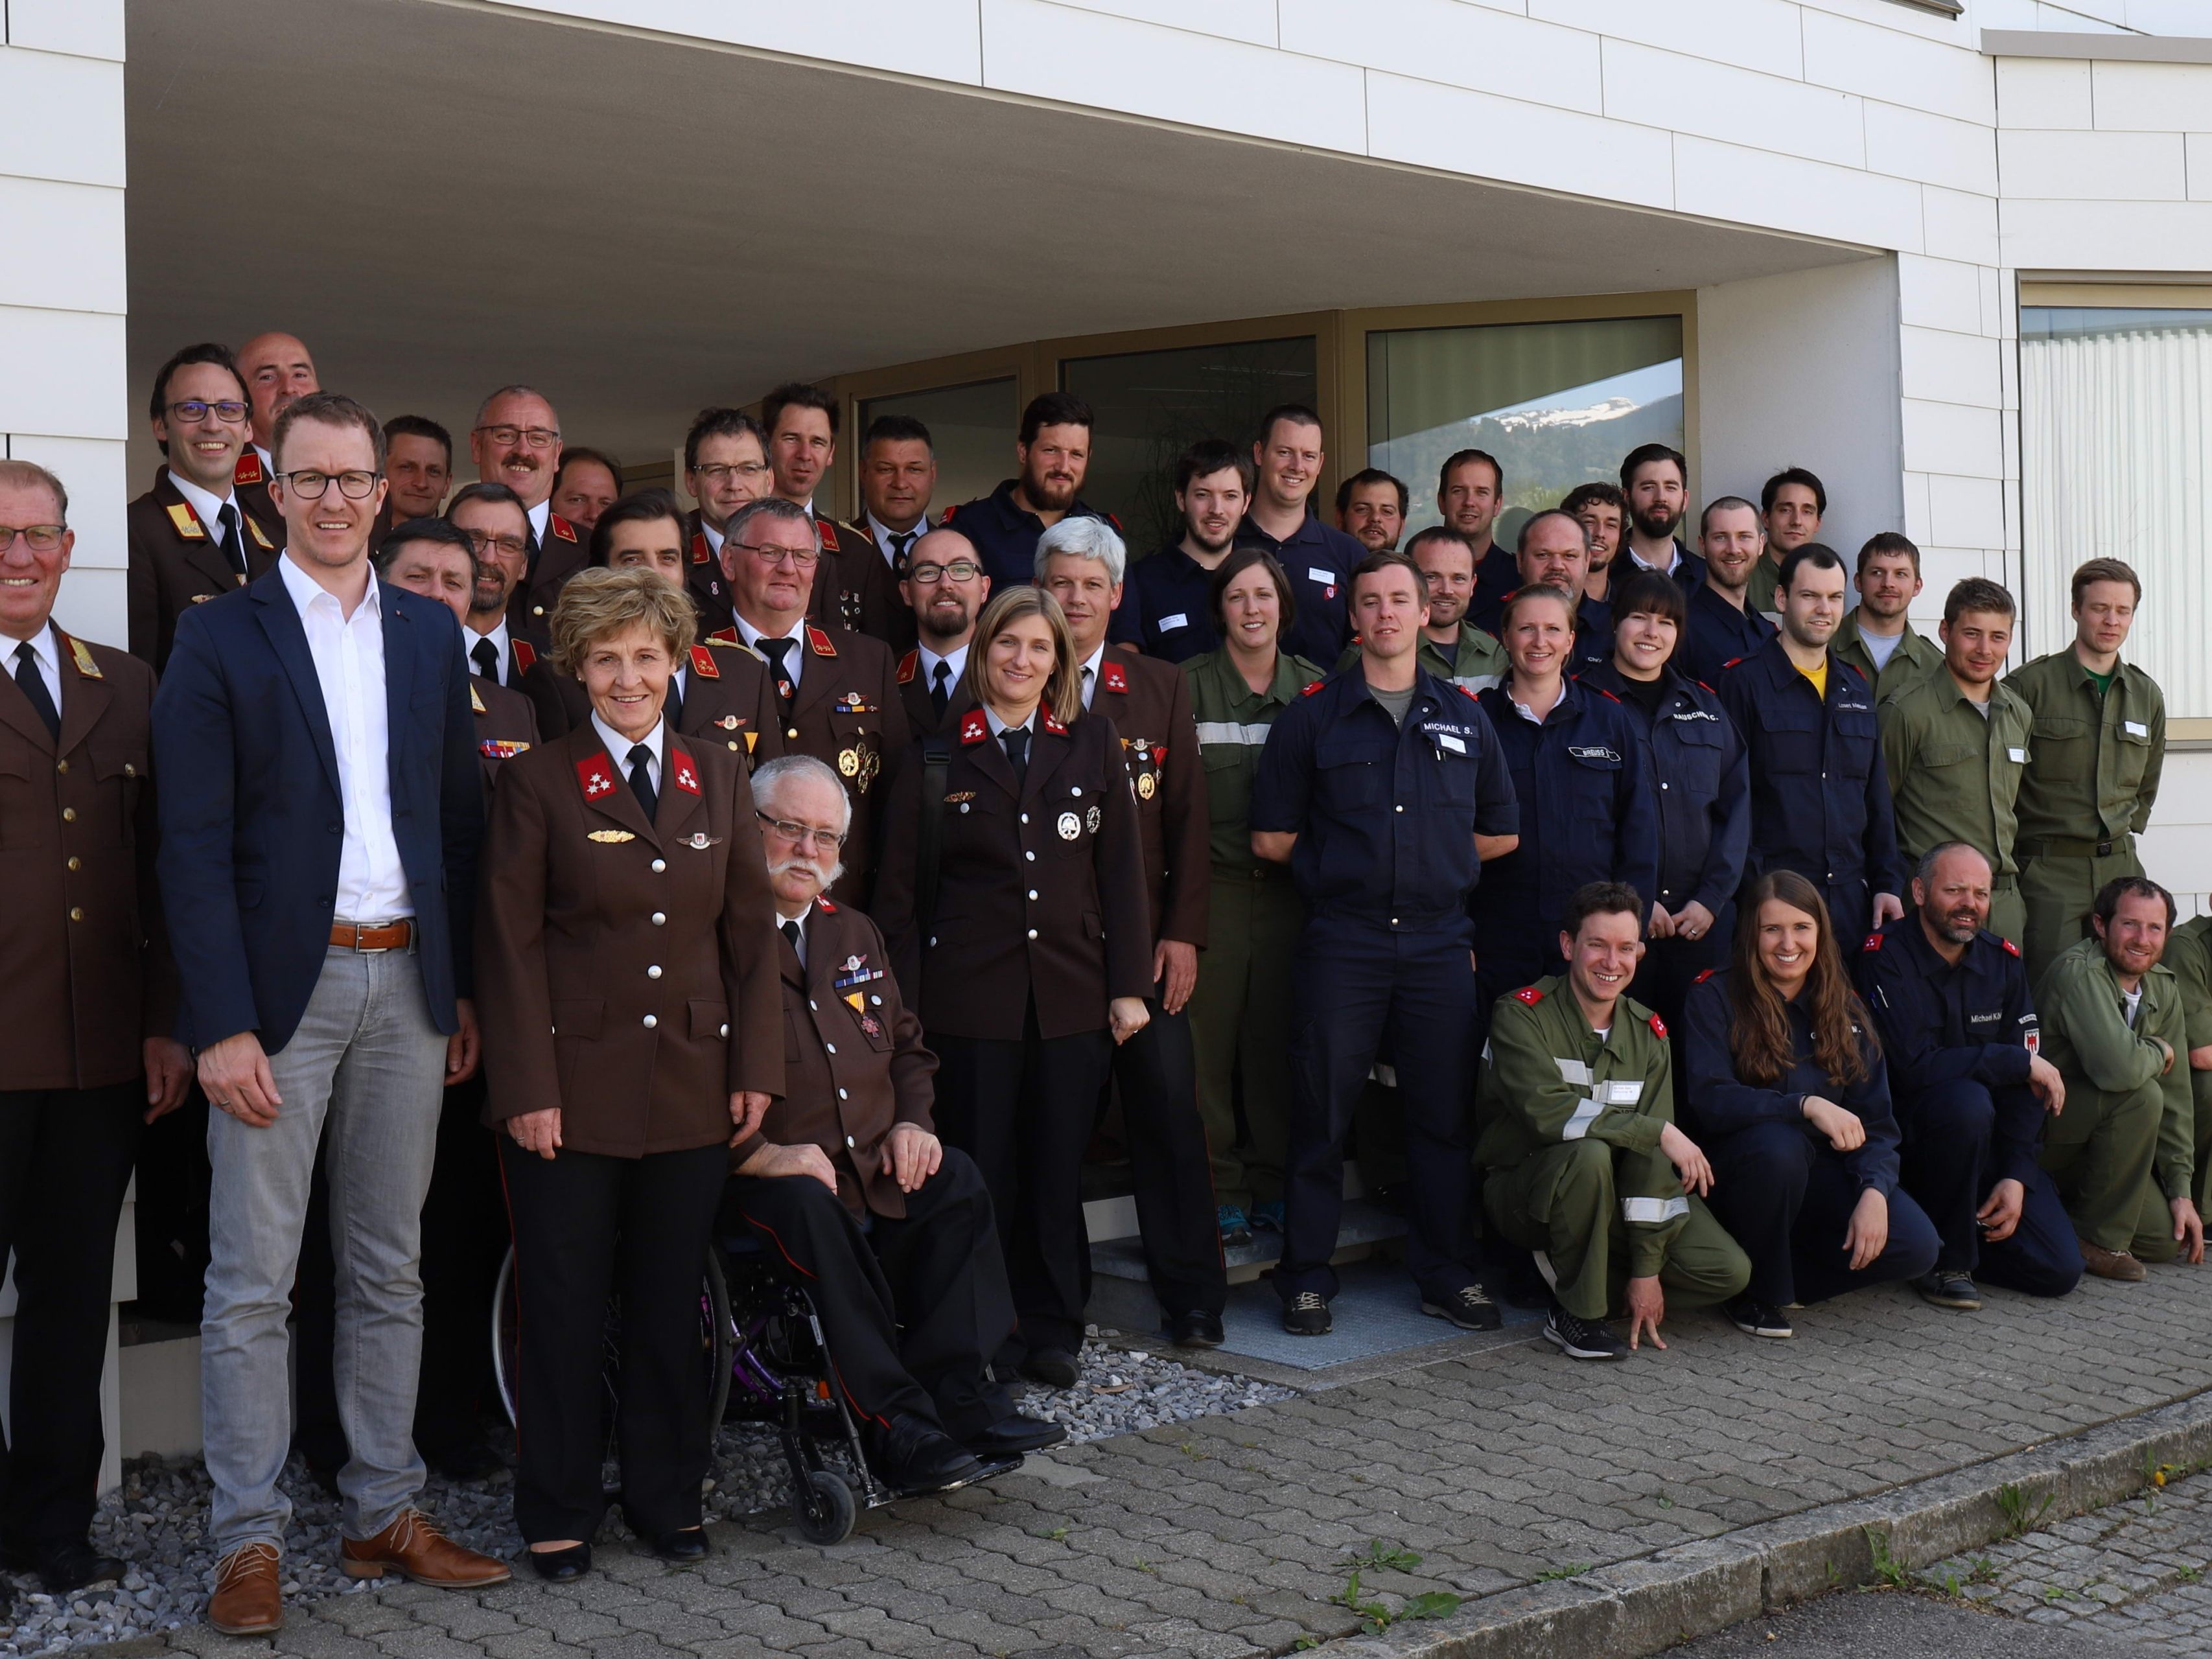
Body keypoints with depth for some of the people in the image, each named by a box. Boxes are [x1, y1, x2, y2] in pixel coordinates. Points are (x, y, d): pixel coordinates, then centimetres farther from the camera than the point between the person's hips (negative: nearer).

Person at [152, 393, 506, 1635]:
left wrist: (467, 987, 7)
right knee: (253, 1283, 1)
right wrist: (222, 1024, -15)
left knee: (391, 1271, 12)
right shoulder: (220, 640, -3)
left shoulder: (432, 634, 10)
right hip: (282, 986, -4)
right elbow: (195, 848, -8)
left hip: (407, 985, 4)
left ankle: (385, 1516, 22)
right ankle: (250, 1541, 10)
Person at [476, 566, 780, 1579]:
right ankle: (557, 1509, 20)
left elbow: (752, 934, 9)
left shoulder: (718, 780, 9)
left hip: (692, 1086, 3)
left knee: (671, 1301, 11)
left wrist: (756, 1069, 3)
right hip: (571, 1086, -3)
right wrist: (528, 1088, -11)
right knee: (565, 1304, 5)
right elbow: (512, 945, -5)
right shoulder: (538, 784, -2)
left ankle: (666, 1497, 25)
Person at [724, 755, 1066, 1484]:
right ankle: (895, 1424, -30)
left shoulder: (855, 933, 22)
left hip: (876, 1162, 7)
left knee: (958, 1181, -19)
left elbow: (906, 1044, 29)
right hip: (774, 1171, -6)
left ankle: (958, 1395, -18)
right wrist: (757, 1153, -21)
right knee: (814, 1211, -36)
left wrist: (912, 1123, 9)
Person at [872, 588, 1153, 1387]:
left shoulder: (1093, 744, 8)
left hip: (1072, 991, 2)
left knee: (1059, 1169, 7)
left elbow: (1121, 870, 7)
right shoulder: (937, 754, 3)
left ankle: (1052, 1329, 19)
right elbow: (901, 887, 3)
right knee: (978, 1170, 2)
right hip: (970, 993, -1)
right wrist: (903, 1000, -3)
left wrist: (1129, 984, 1)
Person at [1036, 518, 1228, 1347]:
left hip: (1143, 939, 1)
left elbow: (1186, 816, 7)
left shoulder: (1160, 687, 9)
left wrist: (1183, 932, -2)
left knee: (1168, 1110, 0)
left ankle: (1191, 1294, 9)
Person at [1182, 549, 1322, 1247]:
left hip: (1289, 887, 2)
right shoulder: (1187, 685, 1)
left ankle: (1273, 1183, 18)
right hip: (1212, 883, -2)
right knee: (1210, 1034, -3)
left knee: (1278, 1034, 6)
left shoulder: (1314, 687, 9)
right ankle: (1219, 1189, 7)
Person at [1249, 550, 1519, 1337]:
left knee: (1445, 1115, 5)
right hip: (1341, 942, -2)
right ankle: (1306, 1280, 11)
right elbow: (1271, 838, 3)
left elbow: (1501, 834, 17)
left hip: (1439, 941, 2)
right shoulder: (1312, 716, 3)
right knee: (1321, 1117, 1)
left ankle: (1449, 1275, 17)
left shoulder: (1463, 716, 11)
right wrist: (1337, 866, 5)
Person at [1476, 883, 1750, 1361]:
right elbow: (1547, 1112, -30)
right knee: (1587, 1154, -38)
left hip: (1611, 1197, 5)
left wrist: (1646, 1269, -11)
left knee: (1729, 1272, -12)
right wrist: (1660, 1132, -26)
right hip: (1523, 1191, -5)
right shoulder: (1522, 1014, -14)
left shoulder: (1648, 1031, 1)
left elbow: (1651, 1156, -6)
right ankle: (1576, 1313, -19)